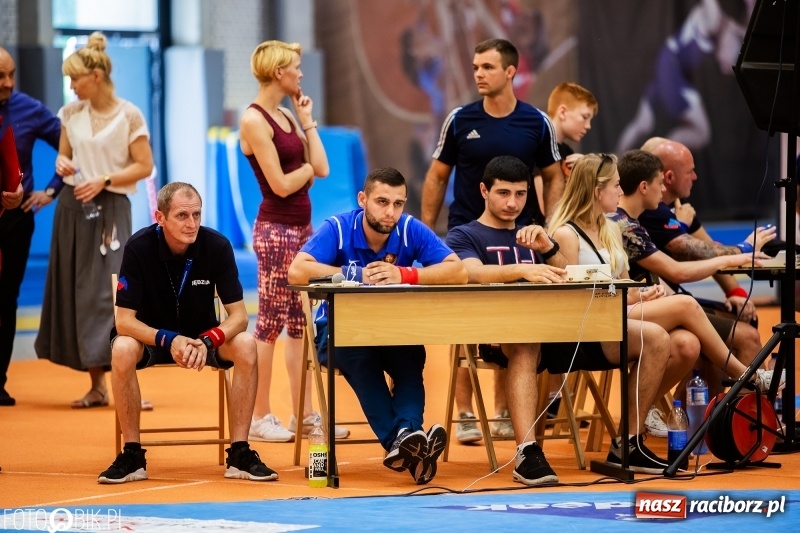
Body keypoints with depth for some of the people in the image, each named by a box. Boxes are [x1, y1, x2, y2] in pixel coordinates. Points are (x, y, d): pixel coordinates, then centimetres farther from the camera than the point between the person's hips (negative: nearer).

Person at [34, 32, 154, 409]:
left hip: (109, 208, -5)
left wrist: (104, 180, -17)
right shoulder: (71, 113, 7)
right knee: (75, 292, 3)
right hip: (72, 207, 5)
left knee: (111, 290, -14)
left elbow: (144, 167, -6)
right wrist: (62, 164, -6)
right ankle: (97, 386, 10)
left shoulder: (128, 116, -7)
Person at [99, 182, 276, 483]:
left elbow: (238, 315, -16)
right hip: (150, 335, -1)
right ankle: (132, 456, -22)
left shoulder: (217, 246, -18)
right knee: (123, 350, -35)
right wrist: (169, 340, -39)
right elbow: (124, 321, -22)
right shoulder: (139, 247, -22)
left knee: (246, 346, -29)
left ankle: (239, 454, -21)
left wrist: (208, 341, -37)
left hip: (203, 336, 2)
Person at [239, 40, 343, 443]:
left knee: (300, 323, 10)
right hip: (276, 229, -9)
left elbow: (321, 168, 4)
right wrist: (309, 167, 0)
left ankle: (304, 415, 14)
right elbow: (281, 184, -17)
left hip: (302, 226, 9)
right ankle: (260, 418, 3)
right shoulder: (255, 121, -13)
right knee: (271, 323, -3)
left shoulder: (286, 117, 12)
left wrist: (308, 121, 6)